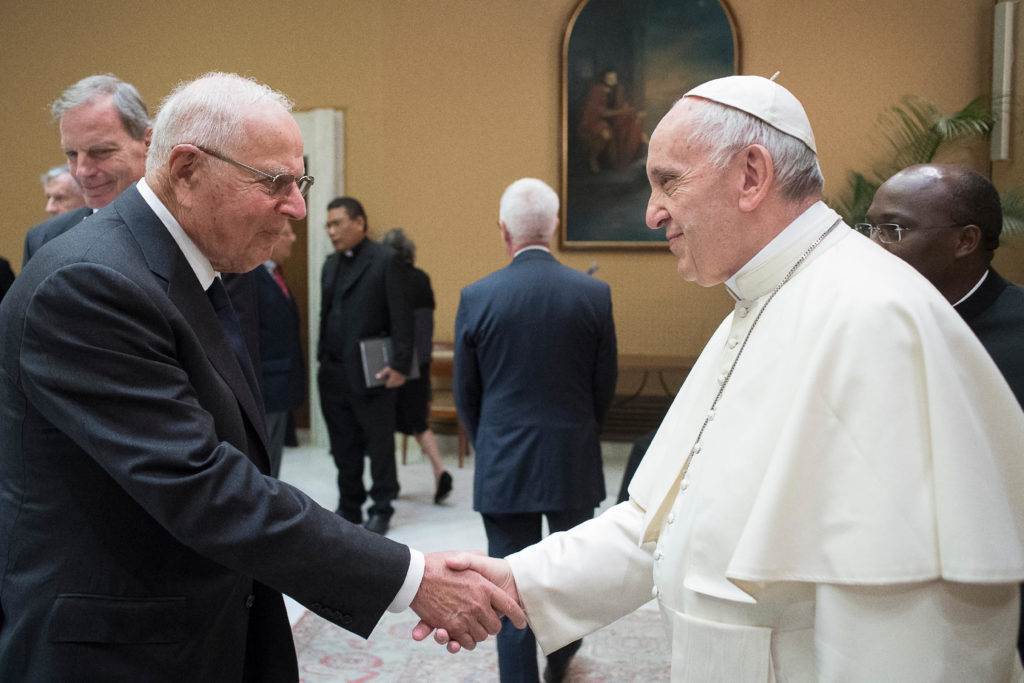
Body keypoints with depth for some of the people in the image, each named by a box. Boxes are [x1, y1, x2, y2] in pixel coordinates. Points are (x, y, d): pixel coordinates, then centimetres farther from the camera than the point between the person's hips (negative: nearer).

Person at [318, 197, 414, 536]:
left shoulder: (385, 260, -7)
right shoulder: (331, 264, 15)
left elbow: (400, 316, -11)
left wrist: (400, 365, -15)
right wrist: (322, 359, 12)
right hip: (333, 373, 7)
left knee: (379, 444, 5)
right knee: (343, 446, 14)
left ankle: (381, 509, 17)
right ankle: (349, 507, 26)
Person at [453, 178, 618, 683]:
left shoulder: (476, 297, -9)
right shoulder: (594, 294, -7)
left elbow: (466, 395, 0)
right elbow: (605, 387, 1)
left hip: (504, 467, -2)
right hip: (574, 464, 2)